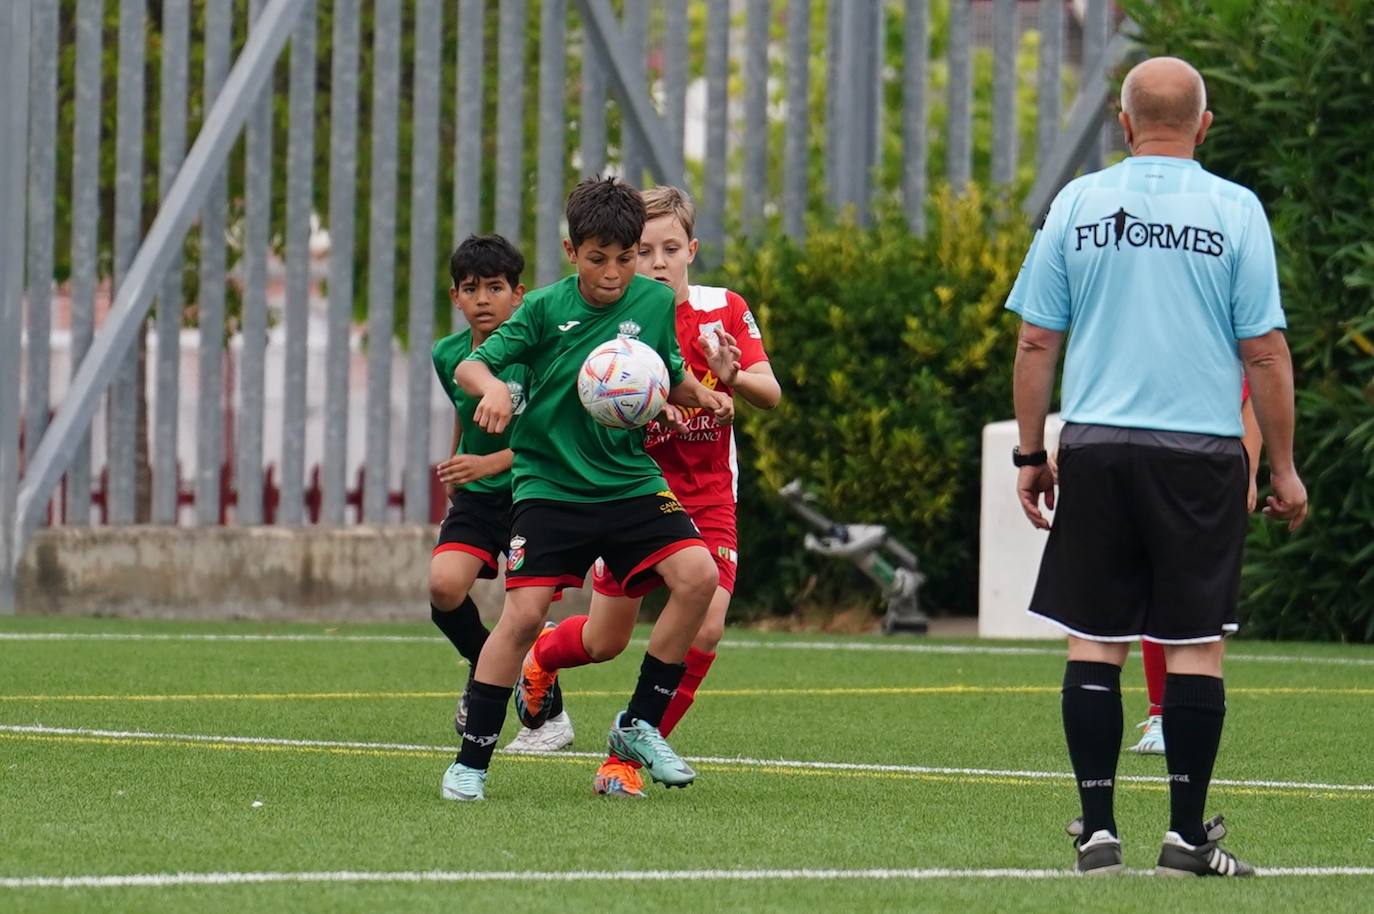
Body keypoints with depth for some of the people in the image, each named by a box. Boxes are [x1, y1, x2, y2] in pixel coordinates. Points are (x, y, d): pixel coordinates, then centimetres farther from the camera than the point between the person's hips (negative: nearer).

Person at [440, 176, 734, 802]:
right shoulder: (546, 308, -6)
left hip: (632, 482, 3)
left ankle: (639, 726, -3)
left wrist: (702, 396, -3)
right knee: (524, 611, -16)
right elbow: (470, 365, -6)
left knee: (697, 574, -18)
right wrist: (491, 384, -28)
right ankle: (472, 761, -3)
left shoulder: (656, 303, 2)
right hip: (550, 485, -3)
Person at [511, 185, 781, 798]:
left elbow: (770, 395, -11)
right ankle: (541, 660, 45)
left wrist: (732, 375, -33)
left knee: (705, 629, -15)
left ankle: (629, 757, 0)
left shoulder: (724, 310, -5)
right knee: (605, 642, 7)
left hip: (707, 499, 1)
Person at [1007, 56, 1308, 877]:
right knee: (1196, 643, 3)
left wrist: (1031, 454, 13)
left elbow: (1036, 342, 5)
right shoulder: (1233, 211, -2)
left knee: (1094, 643, 6)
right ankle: (1187, 834, 2)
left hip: (1097, 447, 2)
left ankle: (1097, 829, 5)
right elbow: (1265, 351, -2)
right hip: (1200, 453, -2)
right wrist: (1284, 468, 5)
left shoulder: (1077, 205, 4)